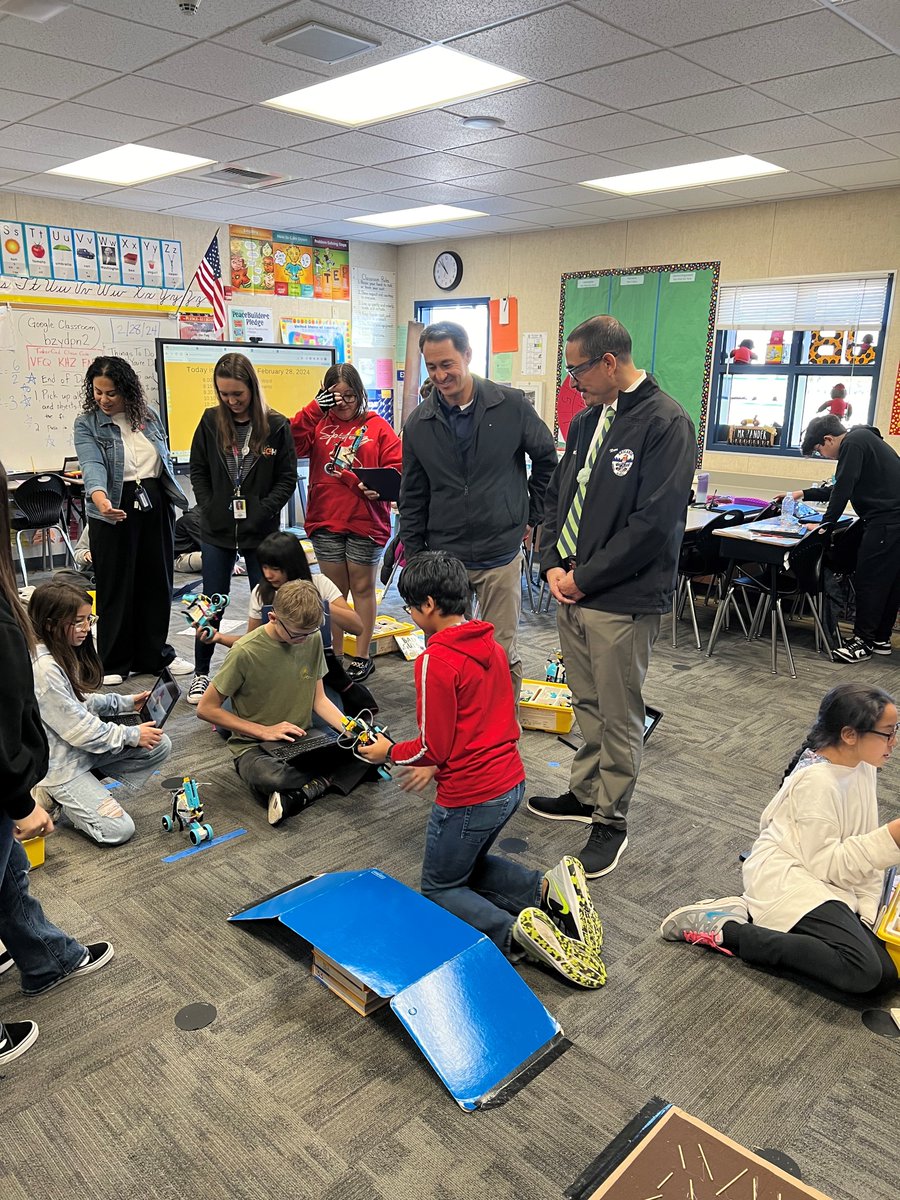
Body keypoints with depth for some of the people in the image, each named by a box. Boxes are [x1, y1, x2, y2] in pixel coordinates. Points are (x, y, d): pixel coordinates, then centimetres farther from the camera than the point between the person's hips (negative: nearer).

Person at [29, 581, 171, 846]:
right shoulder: (43, 669, -28)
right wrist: (131, 735, -15)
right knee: (118, 830, -14)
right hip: (59, 762, -9)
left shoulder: (64, 652, 0)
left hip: (83, 746, 9)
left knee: (160, 745, -2)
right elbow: (78, 729, -24)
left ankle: (85, 786, 5)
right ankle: (55, 793, 4)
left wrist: (126, 702, 3)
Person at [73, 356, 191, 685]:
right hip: (114, 511, -4)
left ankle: (155, 654, 23)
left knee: (156, 581, 10)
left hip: (156, 505, 4)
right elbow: (92, 465, -21)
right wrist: (100, 498, -40)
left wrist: (174, 499, 14)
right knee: (115, 586, 2)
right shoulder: (86, 424, -5)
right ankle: (113, 663, 14)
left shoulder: (147, 414, 6)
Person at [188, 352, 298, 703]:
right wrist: (210, 508, -2)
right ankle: (201, 672, 23)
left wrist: (263, 511, -12)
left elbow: (287, 478, -3)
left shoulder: (276, 425, -5)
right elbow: (197, 470, 8)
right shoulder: (211, 421, 1)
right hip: (217, 530, 2)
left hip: (261, 530, -1)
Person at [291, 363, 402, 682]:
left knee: (362, 588, 7)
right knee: (334, 590, 11)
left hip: (366, 522, -2)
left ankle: (362, 656, 17)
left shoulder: (377, 426, 2)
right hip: (325, 521, 2)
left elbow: (396, 465, -3)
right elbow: (293, 444, -8)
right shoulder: (319, 424, 8)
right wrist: (313, 409, -12)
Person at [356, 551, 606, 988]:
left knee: (440, 889, 15)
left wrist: (390, 752, 4)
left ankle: (514, 933, -11)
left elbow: (433, 747, -16)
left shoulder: (435, 660, -20)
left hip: (470, 797, -8)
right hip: (511, 783, 8)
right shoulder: (491, 645, 5)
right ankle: (549, 889, 6)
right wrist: (435, 766, 20)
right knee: (468, 864, 29)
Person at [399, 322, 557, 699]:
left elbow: (547, 462, 8)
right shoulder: (419, 423, 1)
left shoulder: (511, 405, -5)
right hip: (443, 557, 2)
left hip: (500, 555, -2)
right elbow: (413, 498, 8)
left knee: (501, 653, 6)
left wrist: (533, 515, 8)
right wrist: (413, 558, 7)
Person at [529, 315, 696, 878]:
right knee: (588, 703, 20)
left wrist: (585, 578, -15)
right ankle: (585, 794, 37)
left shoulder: (666, 424, -14)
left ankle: (611, 821, 22)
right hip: (573, 592, 7)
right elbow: (559, 494, 16)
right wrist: (553, 564, 1)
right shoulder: (587, 420, 11)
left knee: (619, 716, 6)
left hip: (624, 601, -7)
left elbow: (655, 522, -20)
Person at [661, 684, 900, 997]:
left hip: (829, 884, 9)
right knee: (862, 971, -25)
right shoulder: (817, 781, -22)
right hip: (786, 877, -9)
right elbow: (826, 863, -19)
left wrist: (869, 912, -1)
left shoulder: (863, 767, 4)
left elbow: (863, 847, 8)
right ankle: (724, 929, -18)